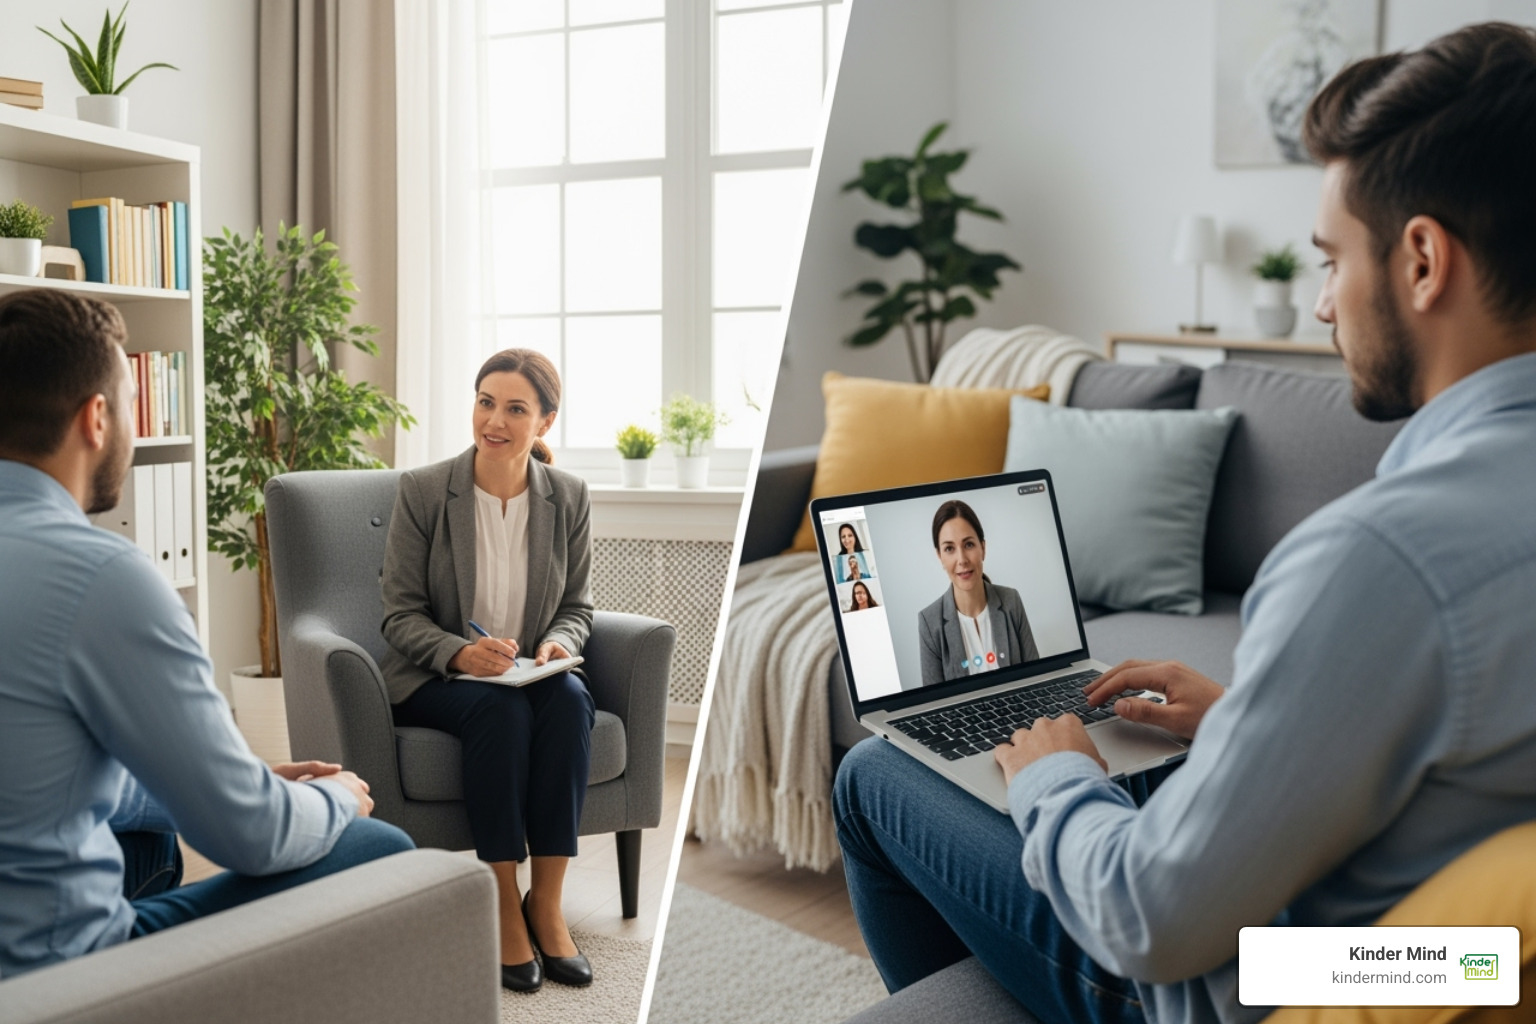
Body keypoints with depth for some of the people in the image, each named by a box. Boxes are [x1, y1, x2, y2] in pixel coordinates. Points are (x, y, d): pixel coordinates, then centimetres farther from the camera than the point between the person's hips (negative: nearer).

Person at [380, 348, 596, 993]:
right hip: (432, 680, -2)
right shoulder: (422, 491, -7)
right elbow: (401, 613, -6)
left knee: (570, 696, -31)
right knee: (501, 707, -34)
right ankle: (504, 908, -22)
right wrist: (460, 653, -25)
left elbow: (577, 605, 8)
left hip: (528, 675, 3)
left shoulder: (568, 498, 1)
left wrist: (557, 643, -14)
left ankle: (546, 903, -23)